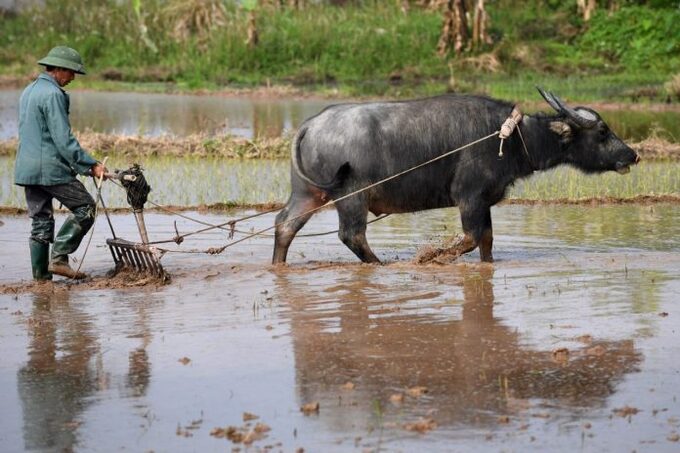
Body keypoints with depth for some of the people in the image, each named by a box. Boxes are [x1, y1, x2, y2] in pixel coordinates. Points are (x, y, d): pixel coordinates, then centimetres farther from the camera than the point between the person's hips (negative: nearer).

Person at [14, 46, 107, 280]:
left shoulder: (28, 91, 17)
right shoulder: (53, 94, -13)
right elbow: (63, 139, -19)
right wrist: (90, 165, -17)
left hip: (26, 168, 9)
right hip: (51, 167, -9)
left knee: (40, 221, 11)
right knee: (85, 208, -1)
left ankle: (41, 274, 10)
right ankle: (59, 257, -8)